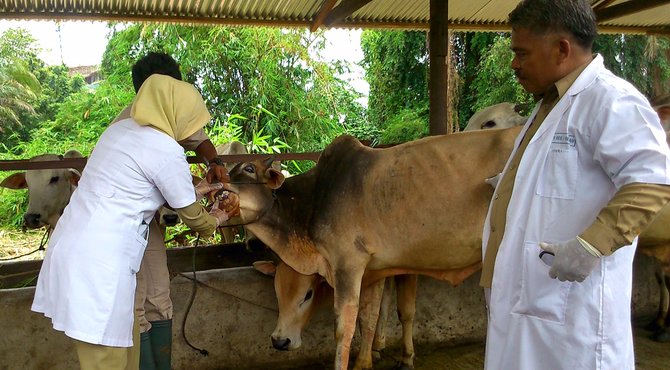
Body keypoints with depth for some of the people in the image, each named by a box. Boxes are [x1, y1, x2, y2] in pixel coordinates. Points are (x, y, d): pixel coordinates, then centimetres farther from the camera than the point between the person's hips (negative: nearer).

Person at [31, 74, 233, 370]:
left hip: (71, 245, 9)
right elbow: (191, 216, 1)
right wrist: (214, 220, 23)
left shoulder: (120, 129, 12)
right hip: (99, 258, -9)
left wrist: (193, 190, 34)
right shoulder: (167, 151, -12)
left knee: (124, 335, 21)